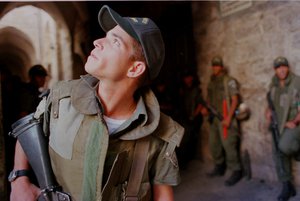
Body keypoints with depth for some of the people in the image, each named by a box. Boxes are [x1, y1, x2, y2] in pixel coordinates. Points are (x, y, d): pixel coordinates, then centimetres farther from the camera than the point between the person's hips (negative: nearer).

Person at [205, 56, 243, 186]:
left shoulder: (229, 81, -5)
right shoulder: (211, 83, 15)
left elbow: (235, 100, -10)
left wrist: (228, 118, -16)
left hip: (225, 118, -7)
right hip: (214, 118, 7)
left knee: (228, 144, -8)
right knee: (213, 144, 13)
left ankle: (236, 172, 5)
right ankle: (219, 167, 29)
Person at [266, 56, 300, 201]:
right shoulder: (273, 83, 6)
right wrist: (268, 111, 2)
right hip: (278, 124, 6)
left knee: (284, 147, -31)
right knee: (278, 155, 5)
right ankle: (287, 187, 20)